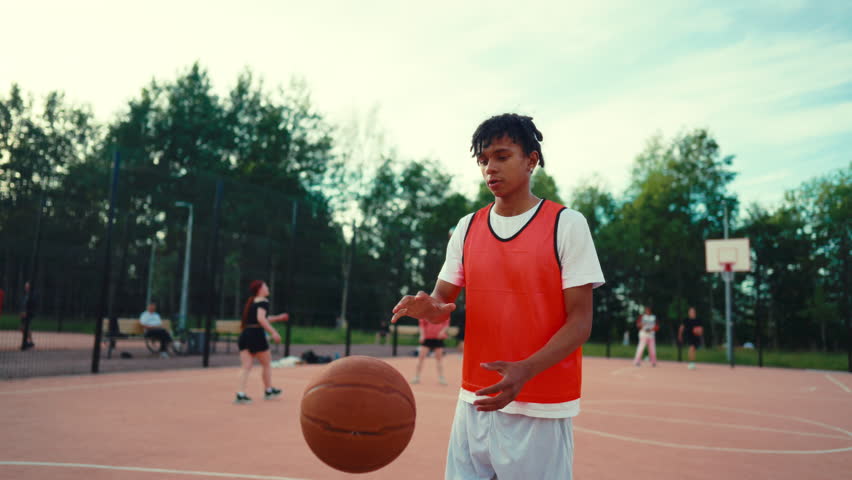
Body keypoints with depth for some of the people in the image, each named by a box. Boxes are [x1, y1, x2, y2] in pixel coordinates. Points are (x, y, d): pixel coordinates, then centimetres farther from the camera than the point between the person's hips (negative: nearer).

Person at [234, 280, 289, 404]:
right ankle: (268, 391, 25)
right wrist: (273, 332, -23)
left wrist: (278, 318, 35)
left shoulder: (251, 302, 21)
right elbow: (261, 319, -21)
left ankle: (240, 394, -10)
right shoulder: (263, 301, -7)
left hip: (245, 334, 7)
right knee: (267, 364, 11)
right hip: (256, 334, -7)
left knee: (245, 366, 2)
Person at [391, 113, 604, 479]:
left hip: (540, 411, -4)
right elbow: (443, 303, 10)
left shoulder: (567, 224, -6)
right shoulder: (467, 228, 7)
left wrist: (526, 370, -25)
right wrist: (429, 308, -15)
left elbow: (580, 321, -10)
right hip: (475, 403, 4)